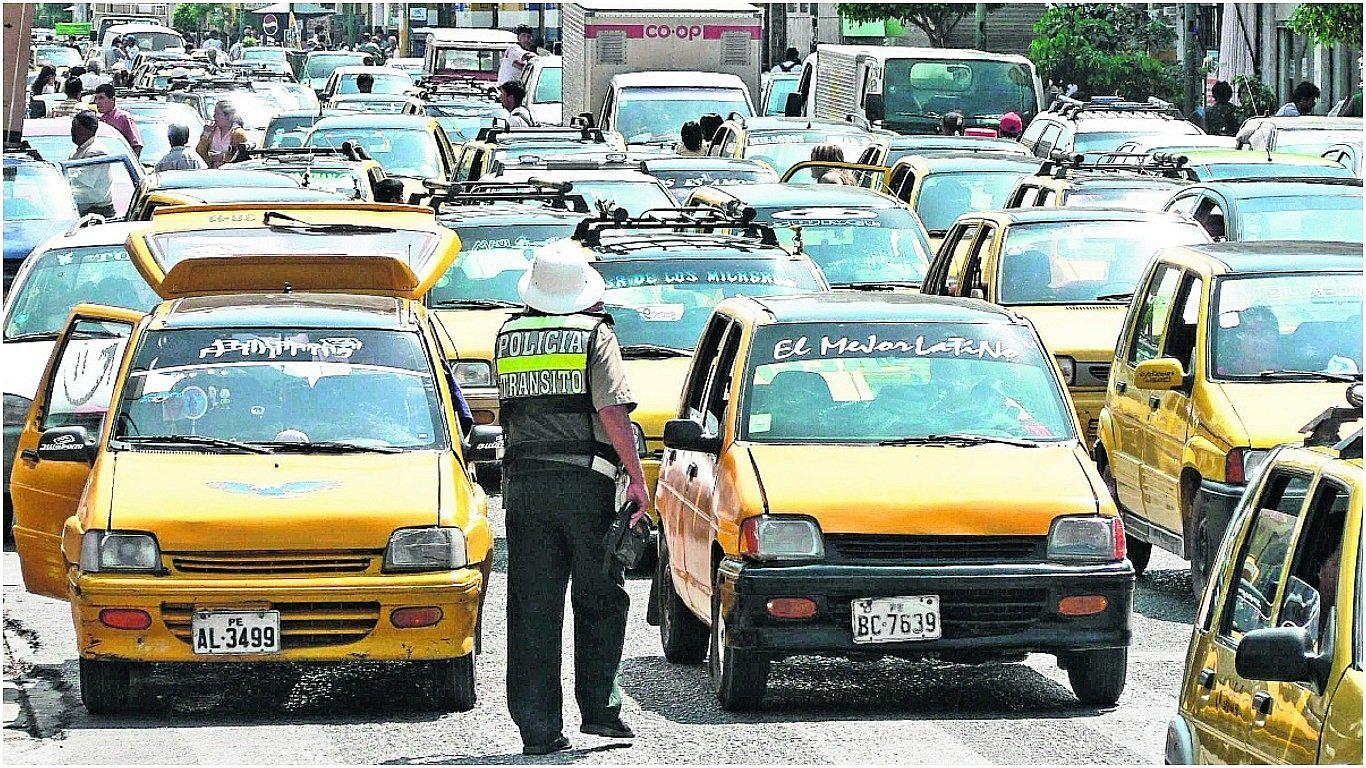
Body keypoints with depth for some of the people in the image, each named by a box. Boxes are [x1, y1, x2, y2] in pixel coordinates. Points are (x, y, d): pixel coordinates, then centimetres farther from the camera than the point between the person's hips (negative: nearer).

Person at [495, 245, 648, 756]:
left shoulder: (508, 336, 10)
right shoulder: (595, 333, -3)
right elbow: (612, 410, -11)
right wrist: (637, 479, -8)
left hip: (523, 479, 3)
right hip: (585, 479, -3)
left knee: (532, 608, 3)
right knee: (600, 599, 9)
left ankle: (537, 728, 1)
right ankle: (599, 707, 3)